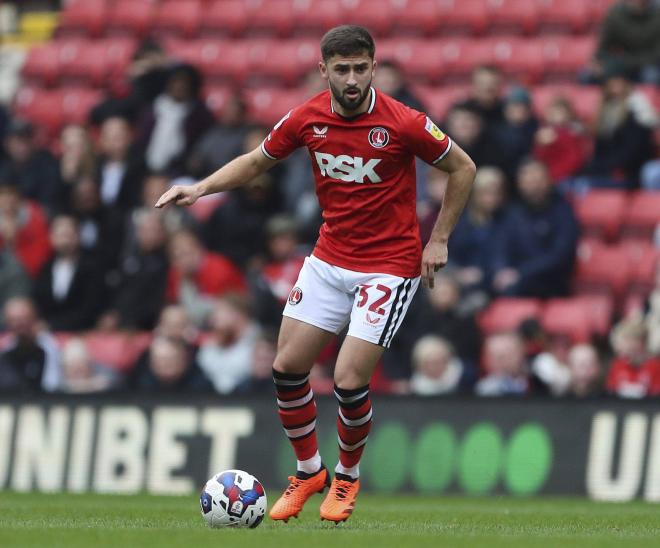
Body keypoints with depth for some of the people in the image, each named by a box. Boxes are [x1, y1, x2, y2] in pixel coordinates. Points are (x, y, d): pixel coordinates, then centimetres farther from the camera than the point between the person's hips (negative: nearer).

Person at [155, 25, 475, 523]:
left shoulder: (403, 123, -17)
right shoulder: (307, 119, -5)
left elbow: (463, 168, -4)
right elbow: (256, 162, 12)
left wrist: (439, 240, -4)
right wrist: (200, 188, -2)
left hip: (389, 266, -5)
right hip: (329, 258, 5)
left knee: (349, 381, -11)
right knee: (287, 367, 1)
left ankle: (348, 477, 16)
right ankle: (309, 471, 22)